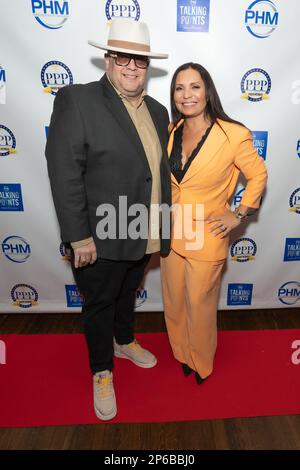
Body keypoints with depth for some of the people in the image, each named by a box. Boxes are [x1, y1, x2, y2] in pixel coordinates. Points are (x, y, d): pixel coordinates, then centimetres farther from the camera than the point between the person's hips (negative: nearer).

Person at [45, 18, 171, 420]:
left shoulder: (157, 112, 8)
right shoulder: (76, 100, -12)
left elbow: (162, 169, 11)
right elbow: (64, 174, -17)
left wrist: (163, 226, 10)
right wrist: (79, 237, -19)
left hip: (144, 237, 6)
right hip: (101, 238, -5)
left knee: (127, 294, 26)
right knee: (99, 304, 14)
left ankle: (124, 341, 53)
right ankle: (102, 372, 38)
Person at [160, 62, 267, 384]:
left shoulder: (234, 135, -15)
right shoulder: (170, 132, 0)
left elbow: (258, 175, -1)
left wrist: (239, 215, -4)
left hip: (206, 239, -4)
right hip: (171, 234, 5)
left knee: (199, 306, 12)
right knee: (174, 302, 19)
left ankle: (201, 364, 42)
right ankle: (181, 353, 47)